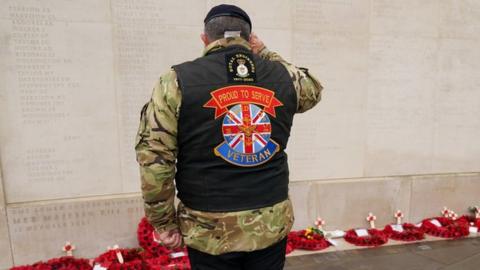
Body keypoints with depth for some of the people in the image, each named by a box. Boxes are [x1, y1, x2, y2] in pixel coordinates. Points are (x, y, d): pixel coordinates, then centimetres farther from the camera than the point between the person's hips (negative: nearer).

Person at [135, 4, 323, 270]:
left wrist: (163, 222, 0)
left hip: (211, 229, -2)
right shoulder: (284, 76, -2)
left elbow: (153, 159, -12)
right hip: (272, 224, 3)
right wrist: (265, 54, 17)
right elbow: (314, 89, 22)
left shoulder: (178, 81, -10)